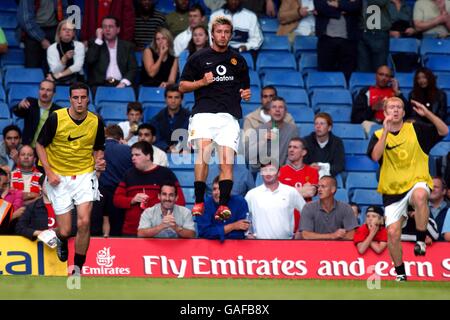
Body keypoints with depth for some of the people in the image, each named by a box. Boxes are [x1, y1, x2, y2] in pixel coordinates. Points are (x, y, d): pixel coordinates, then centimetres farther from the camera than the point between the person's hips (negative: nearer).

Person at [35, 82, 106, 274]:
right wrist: (48, 172, -11)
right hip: (59, 178, -1)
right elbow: (40, 145, -1)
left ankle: (78, 268, 0)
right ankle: (61, 240, 38)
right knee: (65, 231, -3)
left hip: (85, 175, 1)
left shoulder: (96, 122, -4)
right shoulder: (56, 118, -12)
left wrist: (99, 161, -10)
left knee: (84, 222, -17)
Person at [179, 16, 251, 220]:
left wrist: (246, 94, 4)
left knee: (227, 160, -11)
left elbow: (245, 87, 28)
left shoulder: (238, 60, 19)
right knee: (203, 151, -23)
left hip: (229, 116, 2)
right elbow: (182, 86, 12)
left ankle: (223, 205, -13)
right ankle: (199, 202, -21)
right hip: (203, 112, -2)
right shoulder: (199, 58, 11)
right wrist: (202, 82, -5)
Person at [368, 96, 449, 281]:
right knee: (393, 233, -6)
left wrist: (427, 114, -18)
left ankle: (421, 241, -26)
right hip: (393, 190, 2)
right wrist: (386, 131, -23)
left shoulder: (415, 129, 3)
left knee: (420, 195, -40)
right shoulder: (379, 136, 2)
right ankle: (400, 273, 15)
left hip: (417, 182, -2)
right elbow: (375, 156, -16)